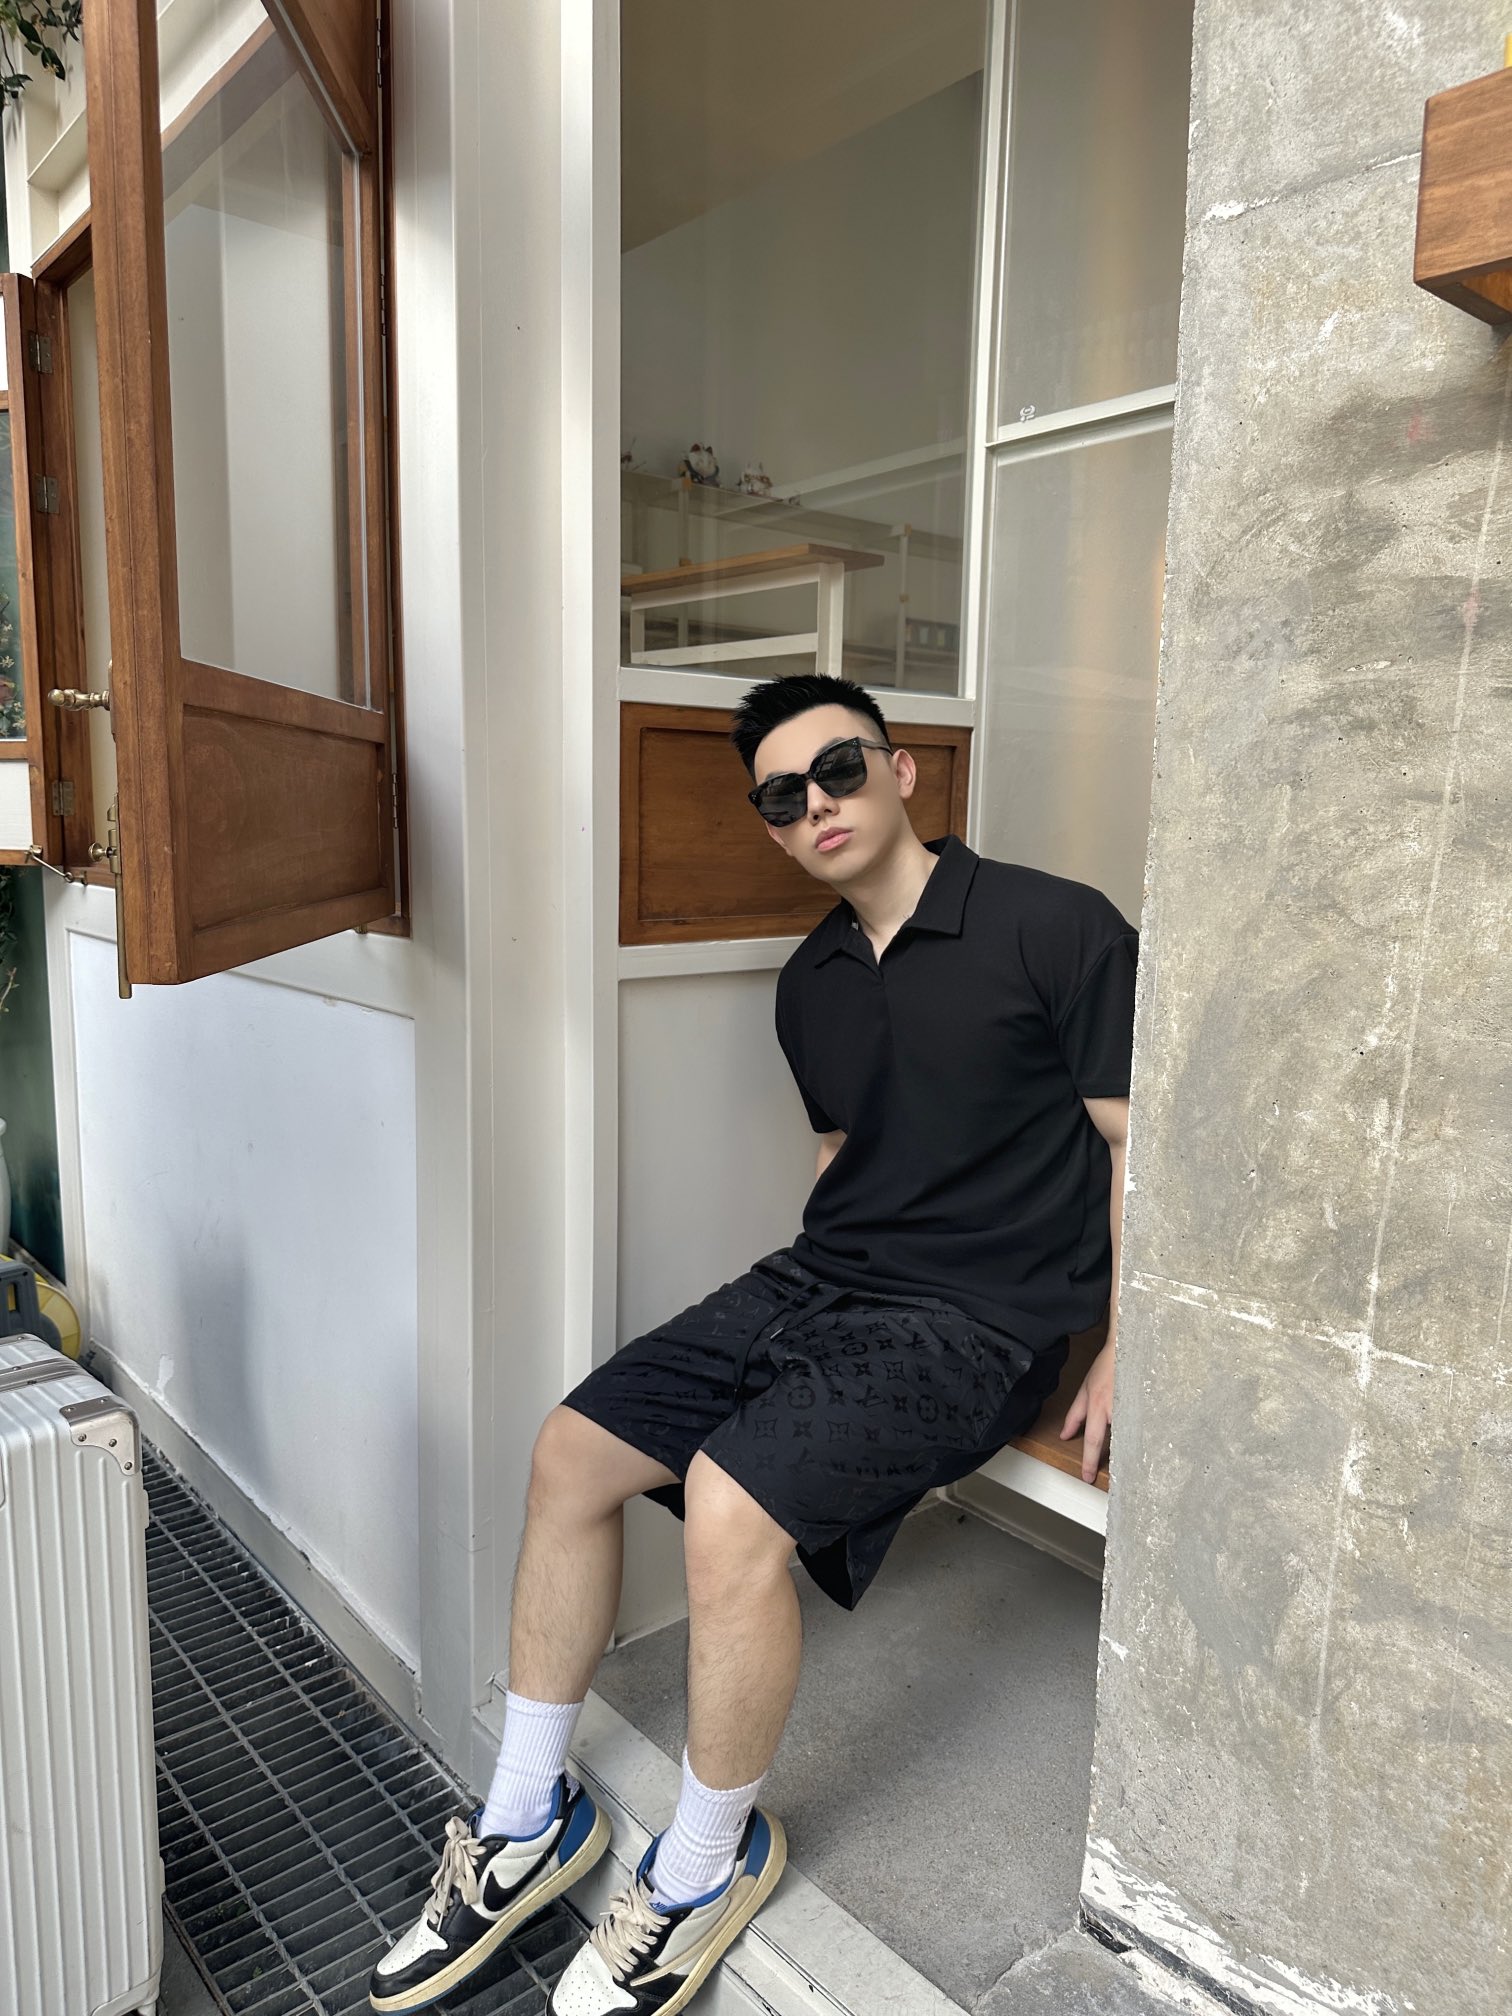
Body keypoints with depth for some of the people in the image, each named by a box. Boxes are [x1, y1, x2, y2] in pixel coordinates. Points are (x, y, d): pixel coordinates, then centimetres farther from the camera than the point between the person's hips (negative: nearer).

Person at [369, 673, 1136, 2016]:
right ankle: (527, 1824, 17)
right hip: (820, 1279, 8)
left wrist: (1125, 1361, -12)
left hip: (979, 1316, -7)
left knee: (731, 1502, -27)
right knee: (571, 1453, -2)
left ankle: (710, 1861, 2)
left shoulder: (1055, 928, -9)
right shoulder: (810, 986, 12)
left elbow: (1140, 1144, -8)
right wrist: (823, 1291, 12)